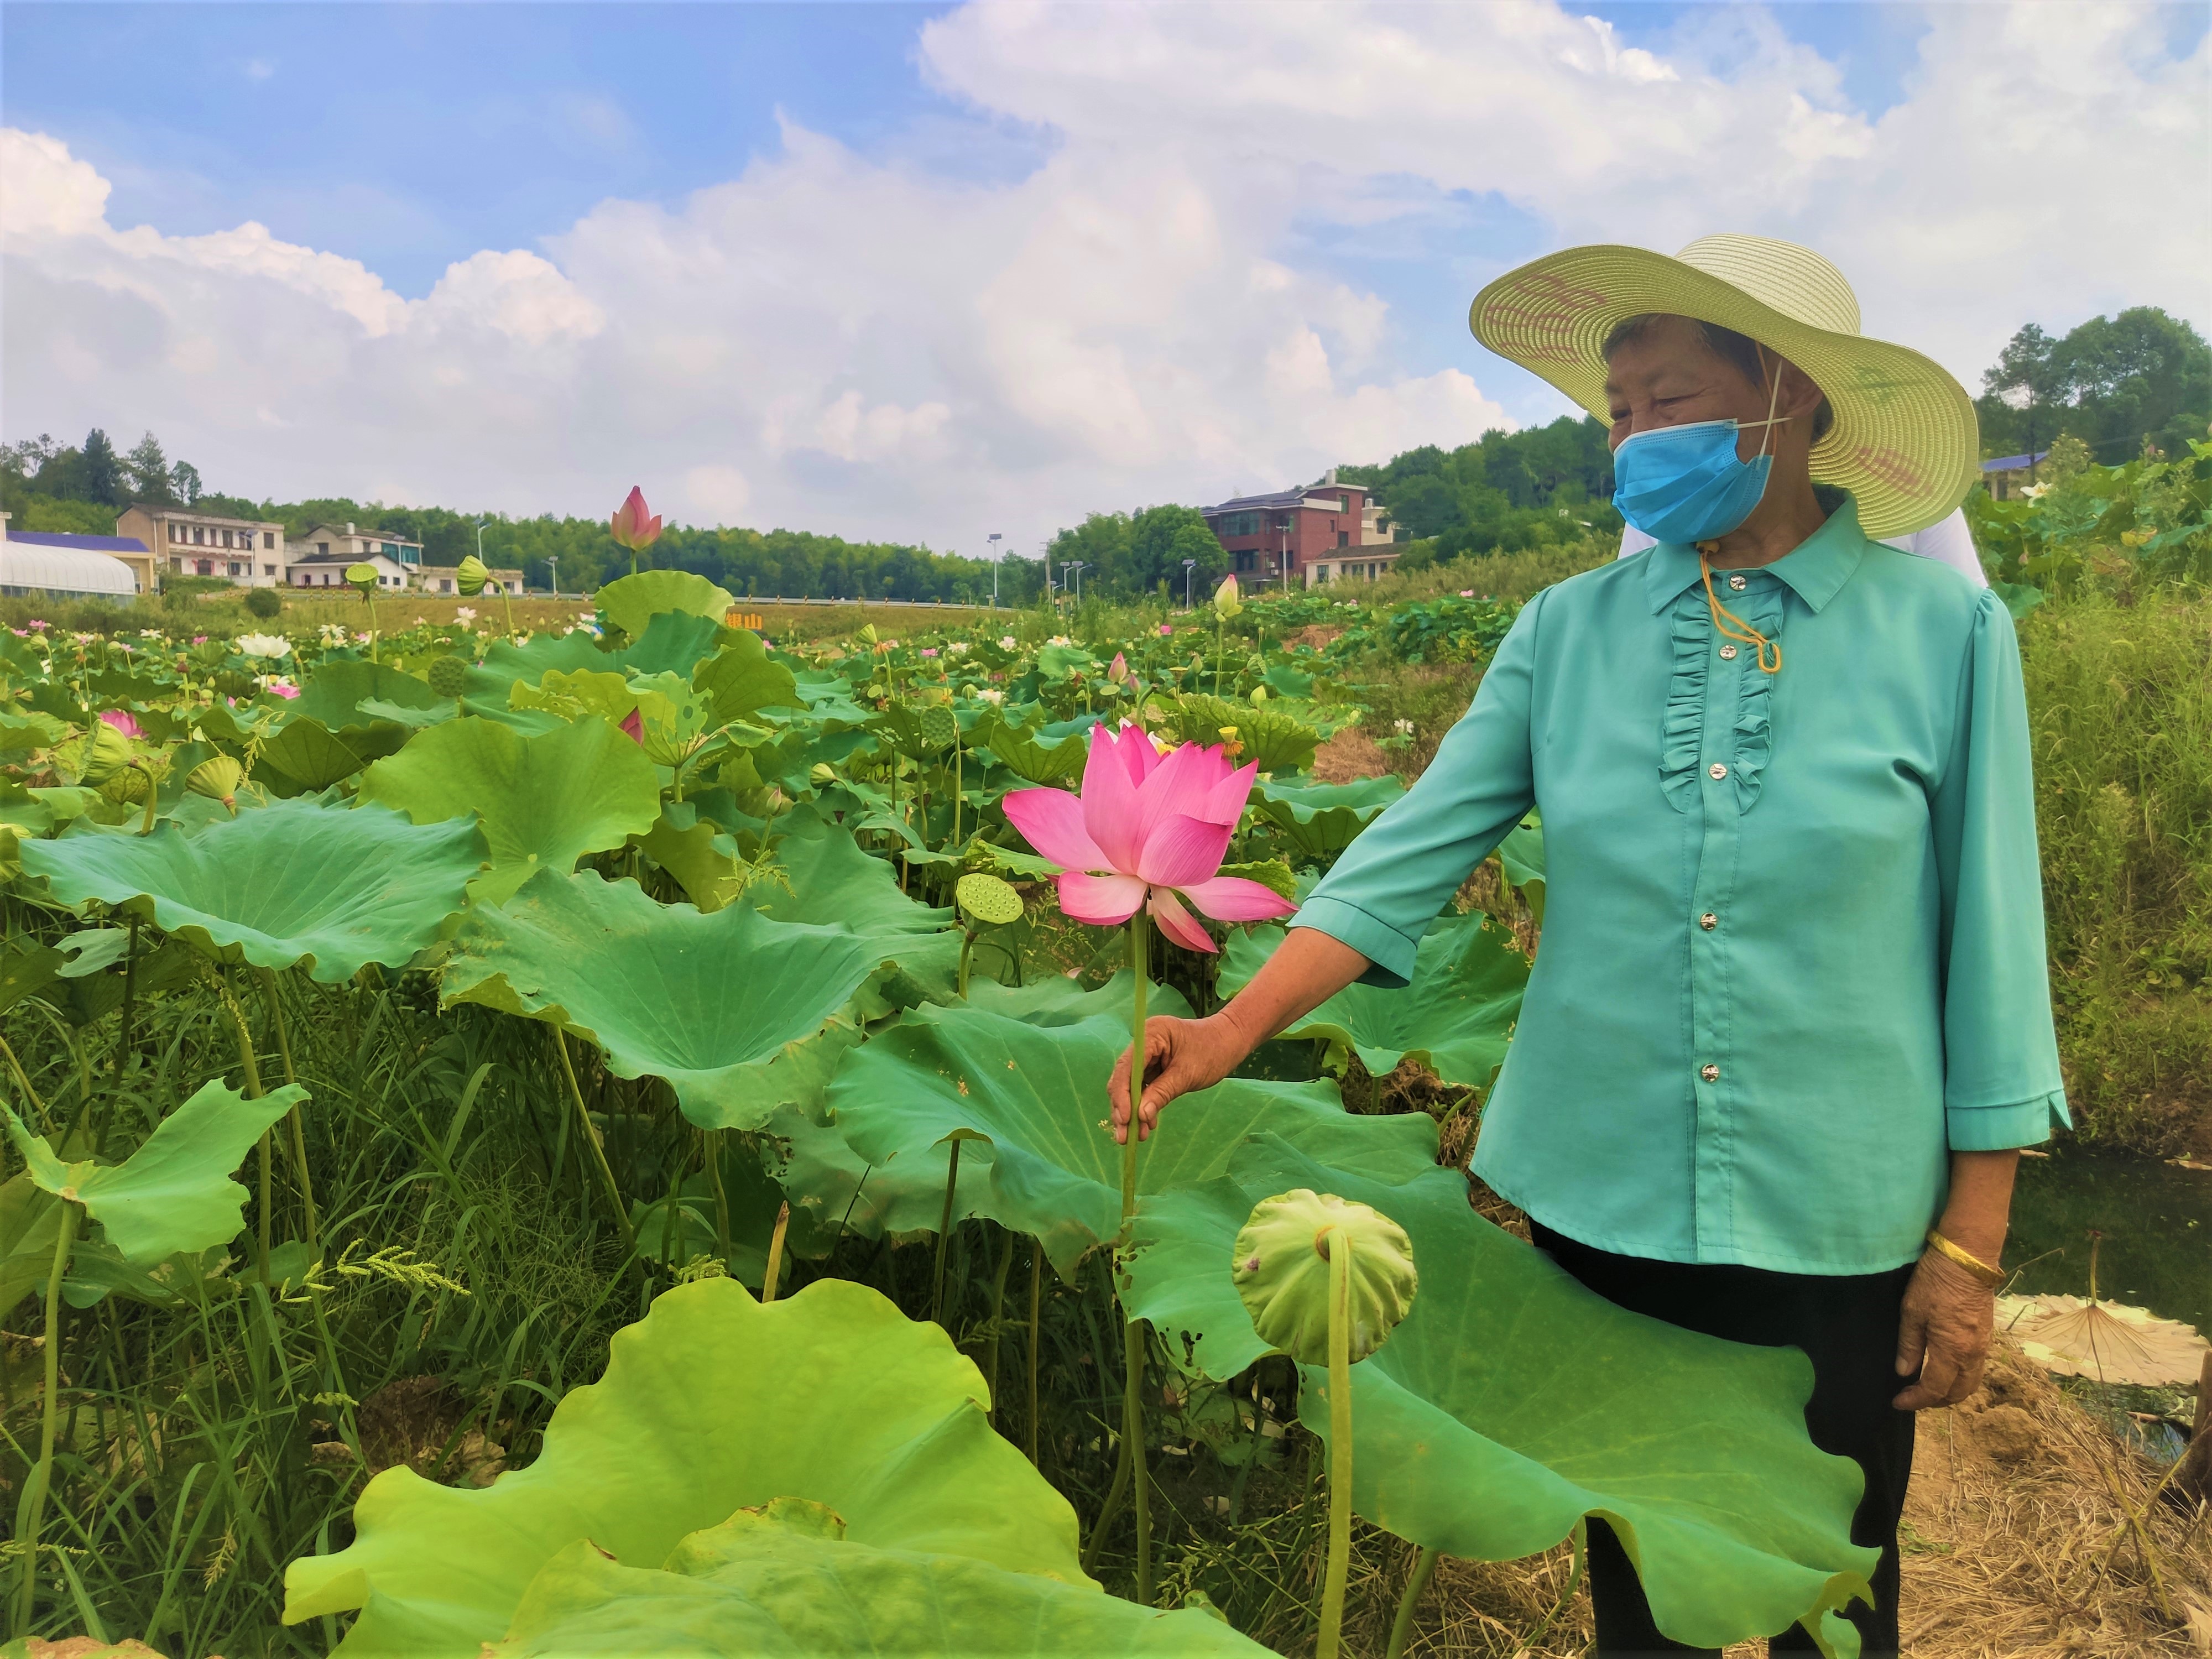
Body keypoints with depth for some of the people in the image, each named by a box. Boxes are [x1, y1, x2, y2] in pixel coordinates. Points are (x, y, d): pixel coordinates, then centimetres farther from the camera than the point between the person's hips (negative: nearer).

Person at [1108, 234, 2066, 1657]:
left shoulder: (1943, 629, -6)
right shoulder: (1571, 630, -1)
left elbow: (1987, 944, -4)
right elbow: (1418, 849, -8)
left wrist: (1970, 1245, -2)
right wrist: (1237, 1030, -20)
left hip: (1836, 1219, -1)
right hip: (1599, 1193, 2)